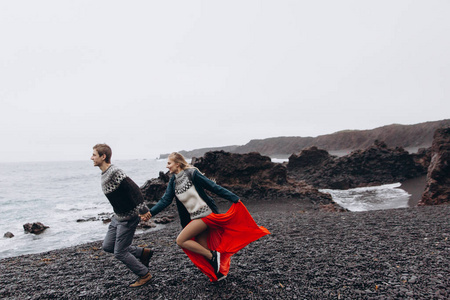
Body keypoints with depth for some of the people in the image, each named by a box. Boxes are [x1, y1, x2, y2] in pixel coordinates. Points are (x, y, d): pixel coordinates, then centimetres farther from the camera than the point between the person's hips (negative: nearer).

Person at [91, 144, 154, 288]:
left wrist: (143, 210, -31)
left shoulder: (115, 172, -24)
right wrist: (138, 211, 15)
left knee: (120, 252, 1)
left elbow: (134, 189, -30)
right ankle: (143, 252, 24)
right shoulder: (105, 174, 8)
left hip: (128, 218, -10)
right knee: (107, 246, 16)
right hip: (118, 216, 10)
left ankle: (144, 275, 21)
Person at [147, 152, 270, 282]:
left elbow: (214, 187, -12)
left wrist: (234, 198, -10)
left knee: (180, 240, -11)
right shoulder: (173, 181, 6)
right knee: (203, 249, 11)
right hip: (194, 218, 7)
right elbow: (165, 200, 5)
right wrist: (150, 213, -7)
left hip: (205, 214, -7)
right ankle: (219, 272, 28)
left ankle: (213, 256, -1)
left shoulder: (192, 174, -14)